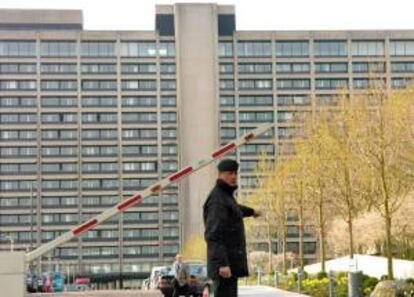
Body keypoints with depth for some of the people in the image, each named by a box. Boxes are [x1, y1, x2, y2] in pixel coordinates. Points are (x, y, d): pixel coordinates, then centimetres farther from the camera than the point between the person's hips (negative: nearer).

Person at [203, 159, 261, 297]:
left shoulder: (225, 196, 17)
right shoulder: (217, 199, -14)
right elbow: (213, 235, -24)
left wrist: (251, 211, 63)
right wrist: (222, 263, -33)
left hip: (229, 262, 10)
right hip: (224, 264, -10)